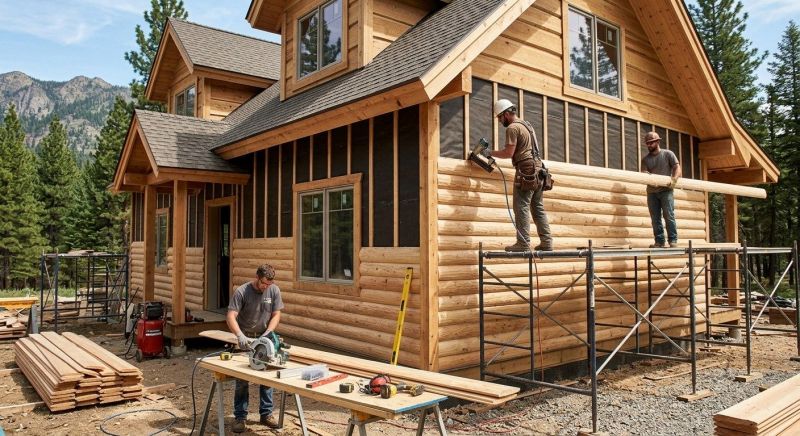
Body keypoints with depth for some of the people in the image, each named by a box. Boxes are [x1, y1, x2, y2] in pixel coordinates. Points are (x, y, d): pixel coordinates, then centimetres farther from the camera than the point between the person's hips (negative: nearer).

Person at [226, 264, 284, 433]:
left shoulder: (274, 290, -7)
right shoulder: (242, 291, -17)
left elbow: (276, 315, -2)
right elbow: (231, 316, -23)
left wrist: (268, 333, -17)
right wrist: (240, 336, -38)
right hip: (245, 339, -3)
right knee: (242, 379, 1)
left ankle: (266, 414, 18)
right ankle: (240, 417, 12)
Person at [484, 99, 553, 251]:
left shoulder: (512, 128, -7)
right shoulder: (526, 124, 22)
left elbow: (508, 153, -13)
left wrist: (491, 153, -2)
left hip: (526, 170, -9)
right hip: (537, 168, 9)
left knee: (522, 208, -8)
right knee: (538, 208, 10)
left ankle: (523, 244, -9)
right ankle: (546, 242, 9)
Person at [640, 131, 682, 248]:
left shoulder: (668, 154, 6)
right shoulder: (645, 159, 12)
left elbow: (677, 168, -2)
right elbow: (643, 173, 2)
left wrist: (674, 179, -19)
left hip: (666, 190, -3)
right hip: (652, 192, 3)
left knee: (669, 216, -8)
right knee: (655, 218, 1)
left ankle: (673, 240, -3)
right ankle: (659, 242, 5)